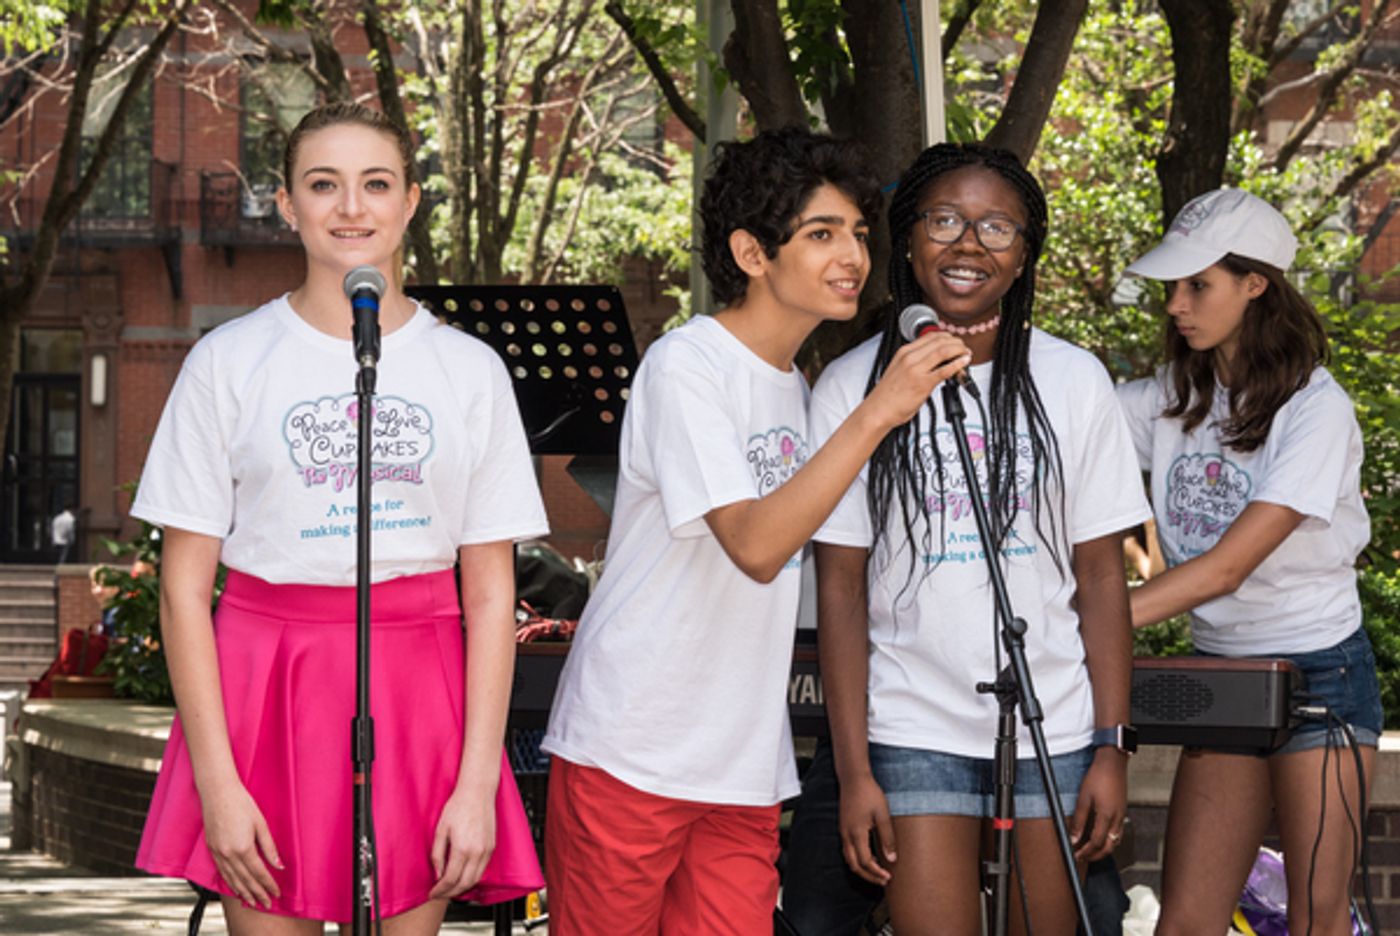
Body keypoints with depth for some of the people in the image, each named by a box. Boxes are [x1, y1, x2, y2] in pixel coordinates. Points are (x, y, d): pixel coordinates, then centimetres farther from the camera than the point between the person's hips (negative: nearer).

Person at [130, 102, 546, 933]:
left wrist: (478, 784, -4)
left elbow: (491, 593, 4)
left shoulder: (469, 370, 6)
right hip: (268, 685, -1)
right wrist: (217, 783, -8)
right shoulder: (231, 361, 2)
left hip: (417, 689, 1)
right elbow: (185, 586, 0)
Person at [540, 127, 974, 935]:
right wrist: (877, 414, -29)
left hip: (746, 772, 7)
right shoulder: (685, 368, -12)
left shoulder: (802, 387, 15)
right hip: (632, 753, -7)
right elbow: (755, 545, -25)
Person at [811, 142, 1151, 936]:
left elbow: (1102, 578, 4)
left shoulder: (1073, 382, 3)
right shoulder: (854, 387, 0)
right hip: (918, 737, -1)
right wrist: (855, 772, -5)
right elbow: (841, 589, 0)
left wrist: (1111, 749, -2)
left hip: (1053, 734, 1)